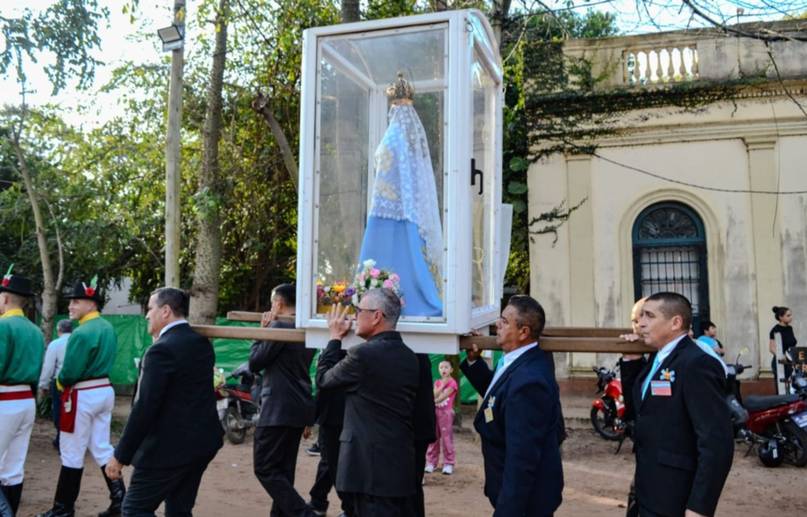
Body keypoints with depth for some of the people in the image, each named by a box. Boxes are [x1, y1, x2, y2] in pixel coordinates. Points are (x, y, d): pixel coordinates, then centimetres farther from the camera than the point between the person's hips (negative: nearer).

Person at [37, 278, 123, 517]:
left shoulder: (82, 332, -19)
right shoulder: (108, 328, 9)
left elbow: (69, 373, -20)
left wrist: (60, 383, 2)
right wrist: (67, 381, 11)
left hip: (83, 396, -8)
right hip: (105, 390, 8)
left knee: (72, 454, 5)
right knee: (102, 448, 14)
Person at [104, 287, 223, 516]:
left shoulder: (162, 350, -18)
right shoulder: (202, 343, 7)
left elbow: (144, 408, -20)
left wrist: (120, 456, -11)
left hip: (170, 447, -8)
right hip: (202, 441, 8)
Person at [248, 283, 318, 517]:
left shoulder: (279, 327, -14)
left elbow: (254, 364, -8)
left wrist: (262, 330, 2)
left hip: (278, 409, -9)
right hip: (298, 408, 9)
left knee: (265, 468, -3)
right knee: (283, 470, 14)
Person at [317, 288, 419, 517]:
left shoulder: (363, 354, -16)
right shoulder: (410, 357, 7)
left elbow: (323, 379, -1)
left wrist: (335, 337, 9)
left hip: (371, 464, -8)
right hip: (403, 463, 8)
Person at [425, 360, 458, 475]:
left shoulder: (452, 382, -4)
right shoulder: (437, 382, 13)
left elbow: (443, 396, -13)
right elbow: (434, 395, -3)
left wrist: (433, 402, -7)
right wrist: (442, 385, -9)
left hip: (446, 412, -5)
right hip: (435, 411, 5)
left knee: (446, 438, -4)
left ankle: (448, 464, 2)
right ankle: (431, 463, 13)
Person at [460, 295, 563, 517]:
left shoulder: (528, 381, -31)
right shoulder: (523, 363, 0)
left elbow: (522, 459, -30)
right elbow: (496, 394, 17)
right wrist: (473, 361, 4)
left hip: (523, 498, -9)